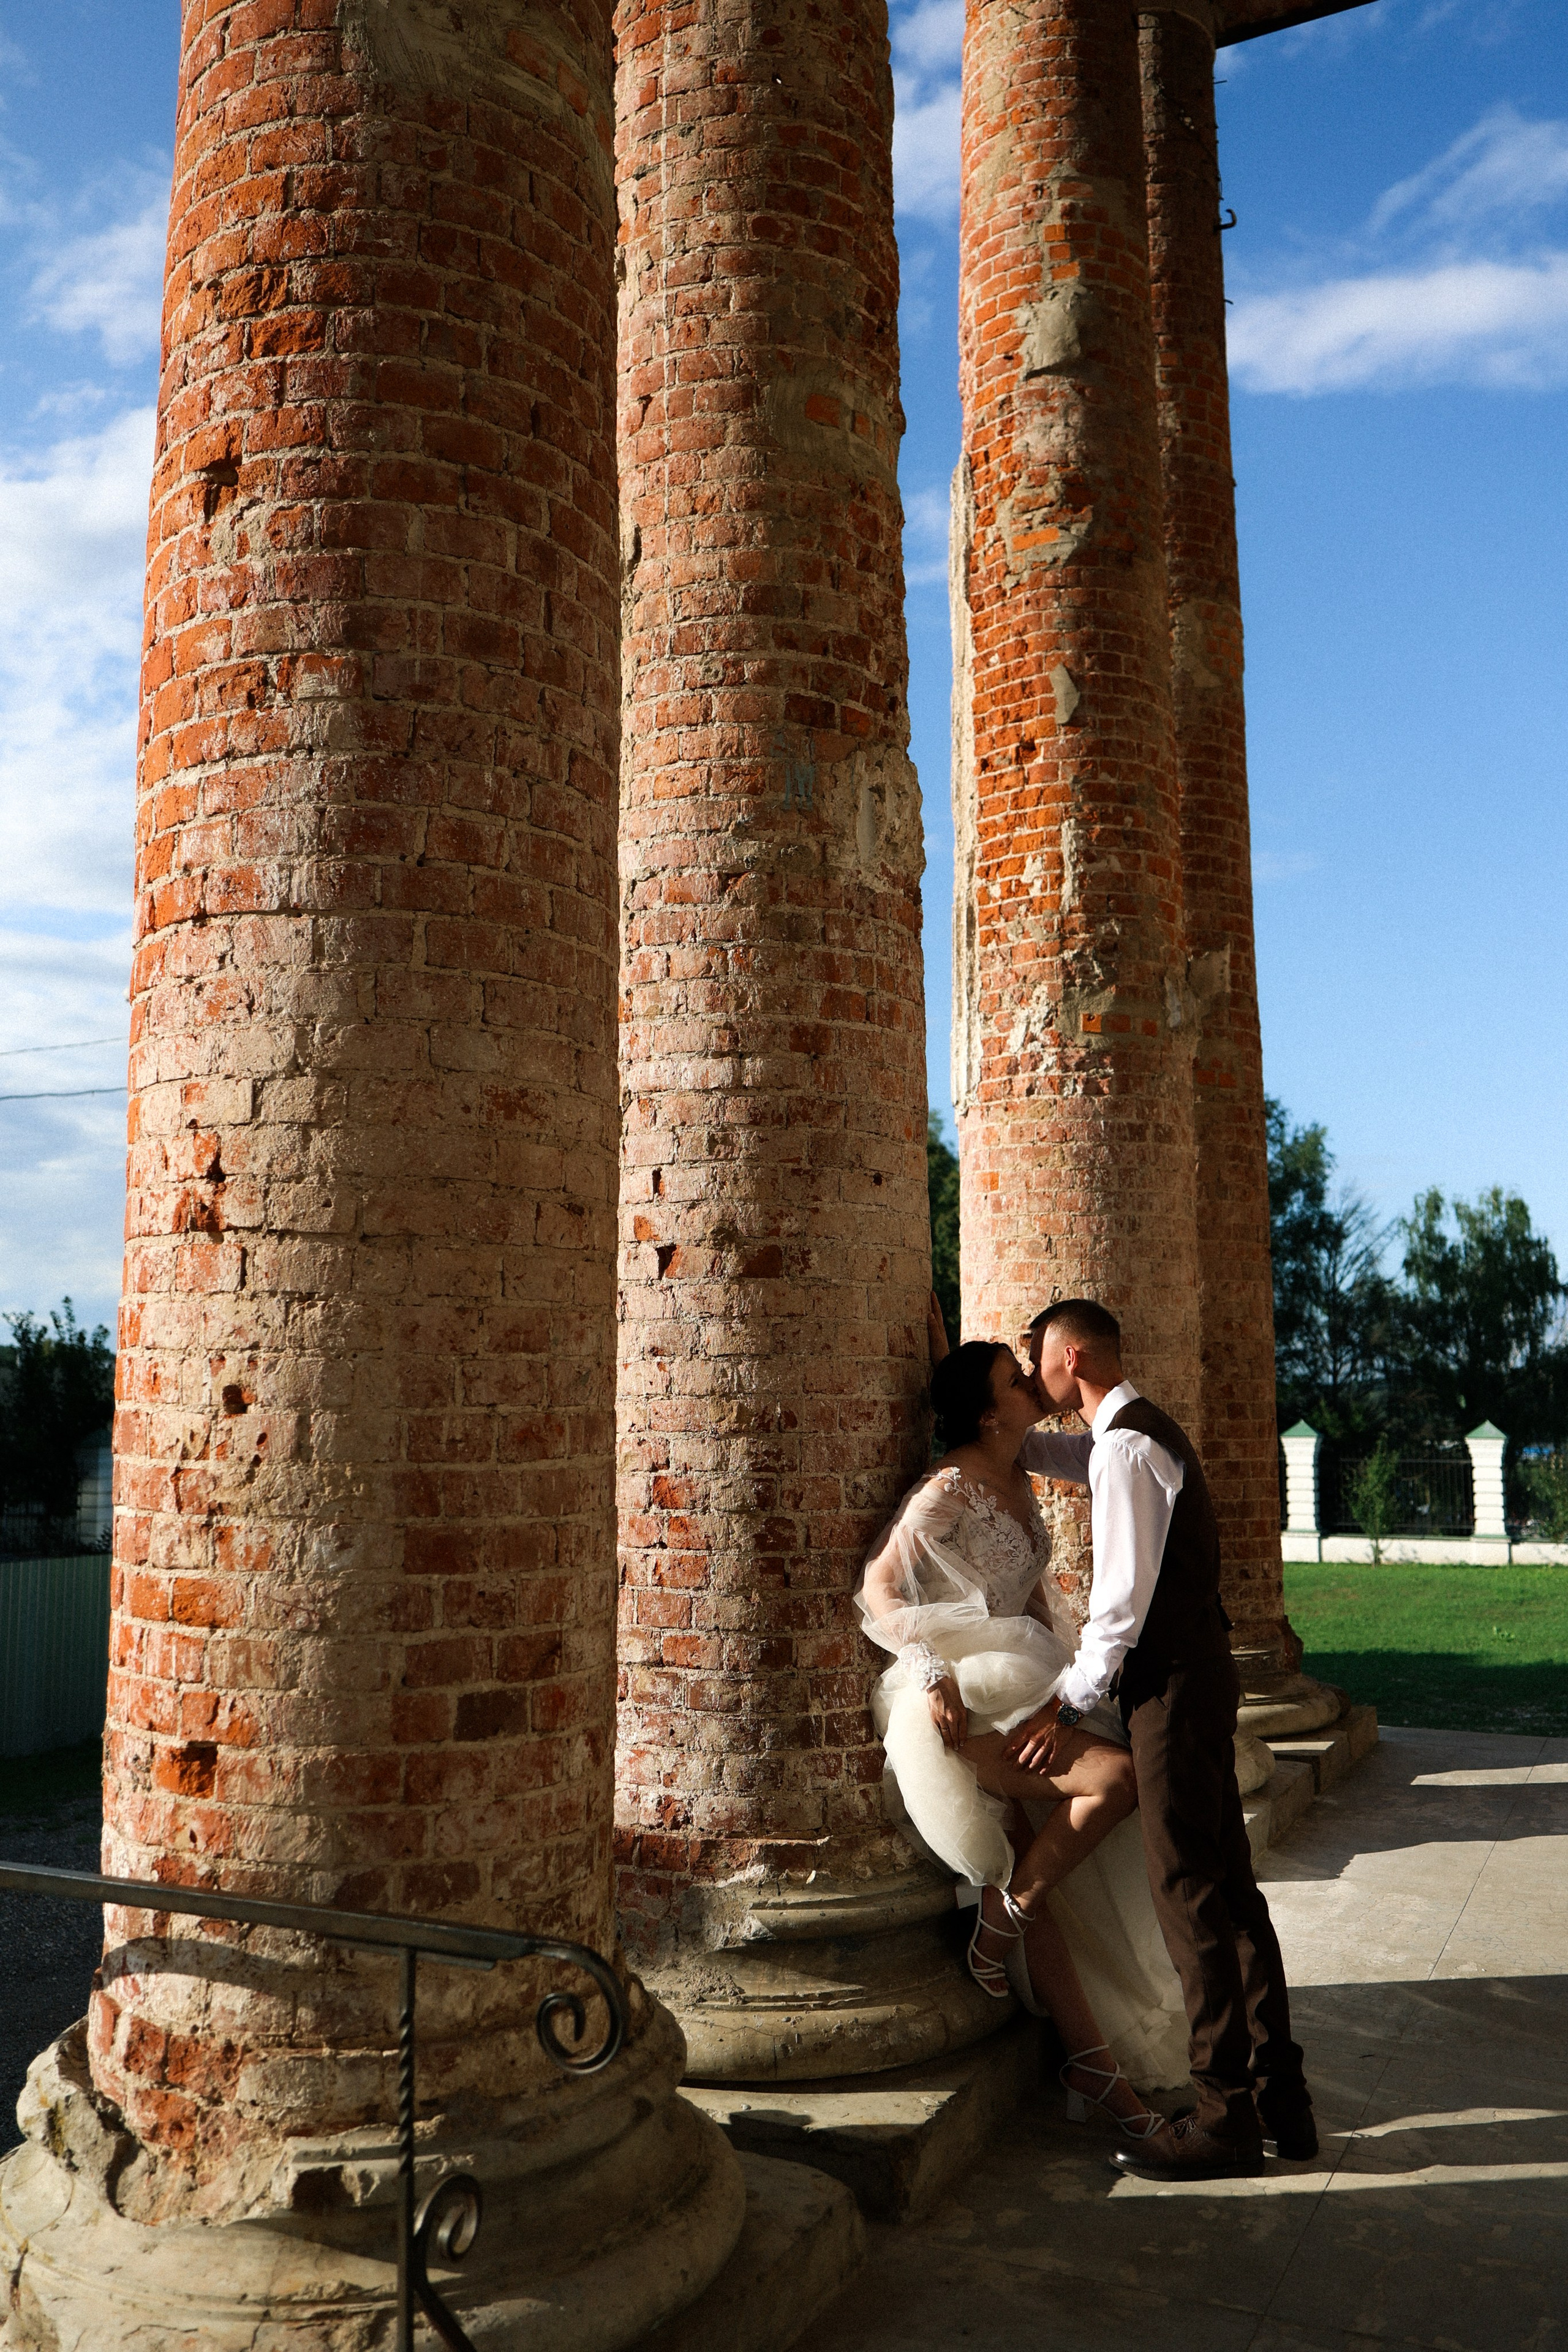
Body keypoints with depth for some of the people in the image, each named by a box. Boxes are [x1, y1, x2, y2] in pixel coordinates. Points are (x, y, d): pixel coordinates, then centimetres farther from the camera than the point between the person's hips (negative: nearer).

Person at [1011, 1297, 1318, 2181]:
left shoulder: (1125, 1446, -17)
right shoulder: (1148, 1431, 15)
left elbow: (1125, 1595, -21)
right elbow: (1035, 1452, 33)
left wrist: (1070, 1706, -15)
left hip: (1174, 1682, -10)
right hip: (1199, 1669, 10)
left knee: (1190, 1894, -3)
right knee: (1229, 1884, 14)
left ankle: (1226, 2118, 7)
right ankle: (1280, 2094, 24)